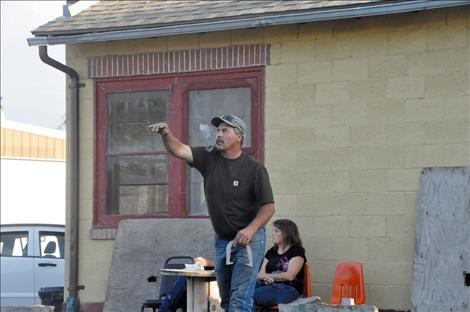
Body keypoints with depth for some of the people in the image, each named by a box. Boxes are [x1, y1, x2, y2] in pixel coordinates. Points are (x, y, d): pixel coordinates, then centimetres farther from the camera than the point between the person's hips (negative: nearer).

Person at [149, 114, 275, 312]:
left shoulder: (254, 168, -8)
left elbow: (269, 206, -8)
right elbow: (179, 150, -9)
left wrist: (250, 230, -22)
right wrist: (166, 135, -30)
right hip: (222, 240, 6)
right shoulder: (209, 158, 3)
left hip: (248, 239, -6)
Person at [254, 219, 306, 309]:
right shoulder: (271, 252, 26)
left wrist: (268, 276, 0)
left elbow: (289, 276, -6)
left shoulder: (297, 251, 6)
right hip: (269, 286, 6)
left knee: (252, 295, -36)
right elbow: (260, 274, 16)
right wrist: (266, 277, -10)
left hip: (288, 289, -6)